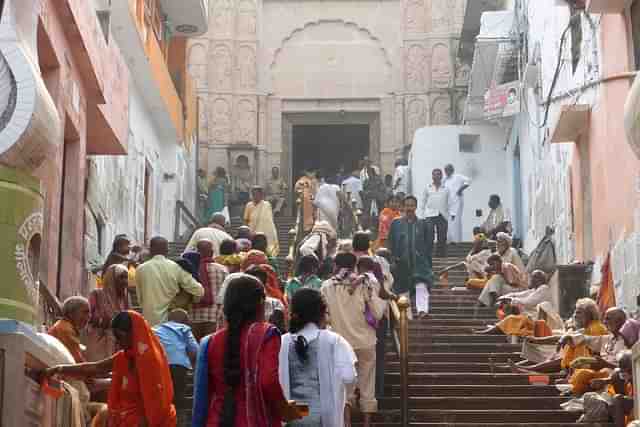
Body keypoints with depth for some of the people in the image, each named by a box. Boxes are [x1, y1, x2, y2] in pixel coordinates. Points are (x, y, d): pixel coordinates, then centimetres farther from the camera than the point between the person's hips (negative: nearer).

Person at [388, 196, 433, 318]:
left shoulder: (422, 224, 5)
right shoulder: (396, 224, 5)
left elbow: (429, 243, 8)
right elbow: (391, 242, 5)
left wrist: (425, 255, -2)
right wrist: (395, 256, -5)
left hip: (420, 261, -1)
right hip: (402, 262, 1)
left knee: (421, 286, -19)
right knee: (403, 290, 7)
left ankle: (422, 310, -29)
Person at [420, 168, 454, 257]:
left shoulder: (446, 189, 12)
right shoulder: (427, 189, 11)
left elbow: (449, 203, 9)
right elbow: (423, 203, 13)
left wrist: (452, 213, -3)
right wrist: (421, 216, 7)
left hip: (442, 216, 1)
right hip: (430, 215, -1)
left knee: (442, 238, 2)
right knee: (429, 238, -10)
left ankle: (442, 255, 8)